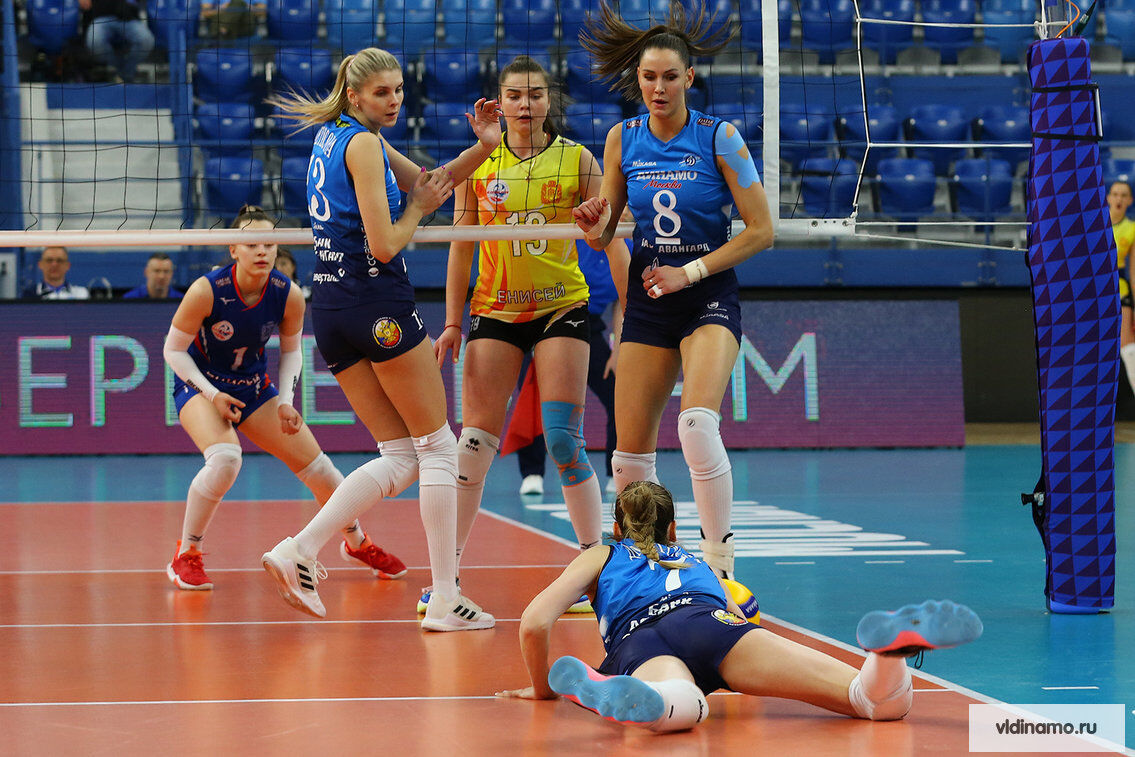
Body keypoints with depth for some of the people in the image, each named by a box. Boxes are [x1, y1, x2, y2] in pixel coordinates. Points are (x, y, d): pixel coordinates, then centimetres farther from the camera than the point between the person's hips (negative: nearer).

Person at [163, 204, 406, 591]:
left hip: (254, 388, 4)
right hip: (199, 386, -4)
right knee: (224, 458, -34)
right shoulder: (206, 291, -26)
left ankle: (357, 543, 32)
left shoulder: (289, 296, -16)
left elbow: (291, 351, 3)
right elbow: (173, 350, -14)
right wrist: (212, 395, -22)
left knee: (317, 466, 3)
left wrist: (285, 401, -9)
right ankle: (185, 556, -17)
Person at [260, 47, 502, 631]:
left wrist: (483, 145, 6)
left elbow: (431, 181, 21)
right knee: (438, 448, 1)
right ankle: (445, 601, -2)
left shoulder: (333, 137, 19)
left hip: (329, 307, 9)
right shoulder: (363, 143, -10)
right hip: (377, 302, -9)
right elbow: (384, 245, -16)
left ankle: (299, 551, -6)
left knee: (400, 457, 10)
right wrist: (420, 207, 2)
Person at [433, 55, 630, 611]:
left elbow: (610, 238, 2)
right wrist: (452, 322, 5)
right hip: (493, 311, 1)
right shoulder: (476, 164, 4)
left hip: (561, 309, -1)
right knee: (475, 442, -4)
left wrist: (632, 309, -10)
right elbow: (461, 247, 8)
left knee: (564, 441, -8)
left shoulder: (577, 159, 0)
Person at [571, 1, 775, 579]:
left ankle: (719, 563, -19)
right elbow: (602, 234, 13)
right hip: (648, 302, 4)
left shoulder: (719, 137, -8)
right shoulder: (622, 140, 4)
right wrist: (594, 226, -11)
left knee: (697, 425, -28)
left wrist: (690, 272, -13)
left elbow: (760, 230, -7)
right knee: (629, 455, 1)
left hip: (709, 297, -4)